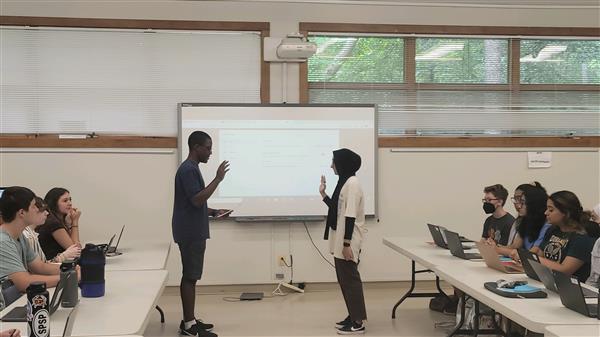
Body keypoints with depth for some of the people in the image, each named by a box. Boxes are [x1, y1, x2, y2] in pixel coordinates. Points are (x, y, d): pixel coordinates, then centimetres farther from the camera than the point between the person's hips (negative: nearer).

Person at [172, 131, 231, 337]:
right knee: (190, 277, -6)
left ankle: (190, 320, 18)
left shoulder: (192, 168, 16)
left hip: (194, 232, 10)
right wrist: (218, 179, -22)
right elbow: (197, 199, -24)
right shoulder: (188, 169, -16)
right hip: (190, 233, -10)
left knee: (191, 276, 12)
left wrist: (214, 212, 14)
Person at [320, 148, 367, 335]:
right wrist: (323, 193, 15)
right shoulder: (344, 182, 15)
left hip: (347, 242, -10)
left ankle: (358, 322, 2)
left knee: (350, 279, -4)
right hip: (340, 240, 10)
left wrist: (347, 244, -23)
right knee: (344, 279, 13)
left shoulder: (352, 183, -15)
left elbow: (350, 216, -20)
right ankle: (353, 316, 21)